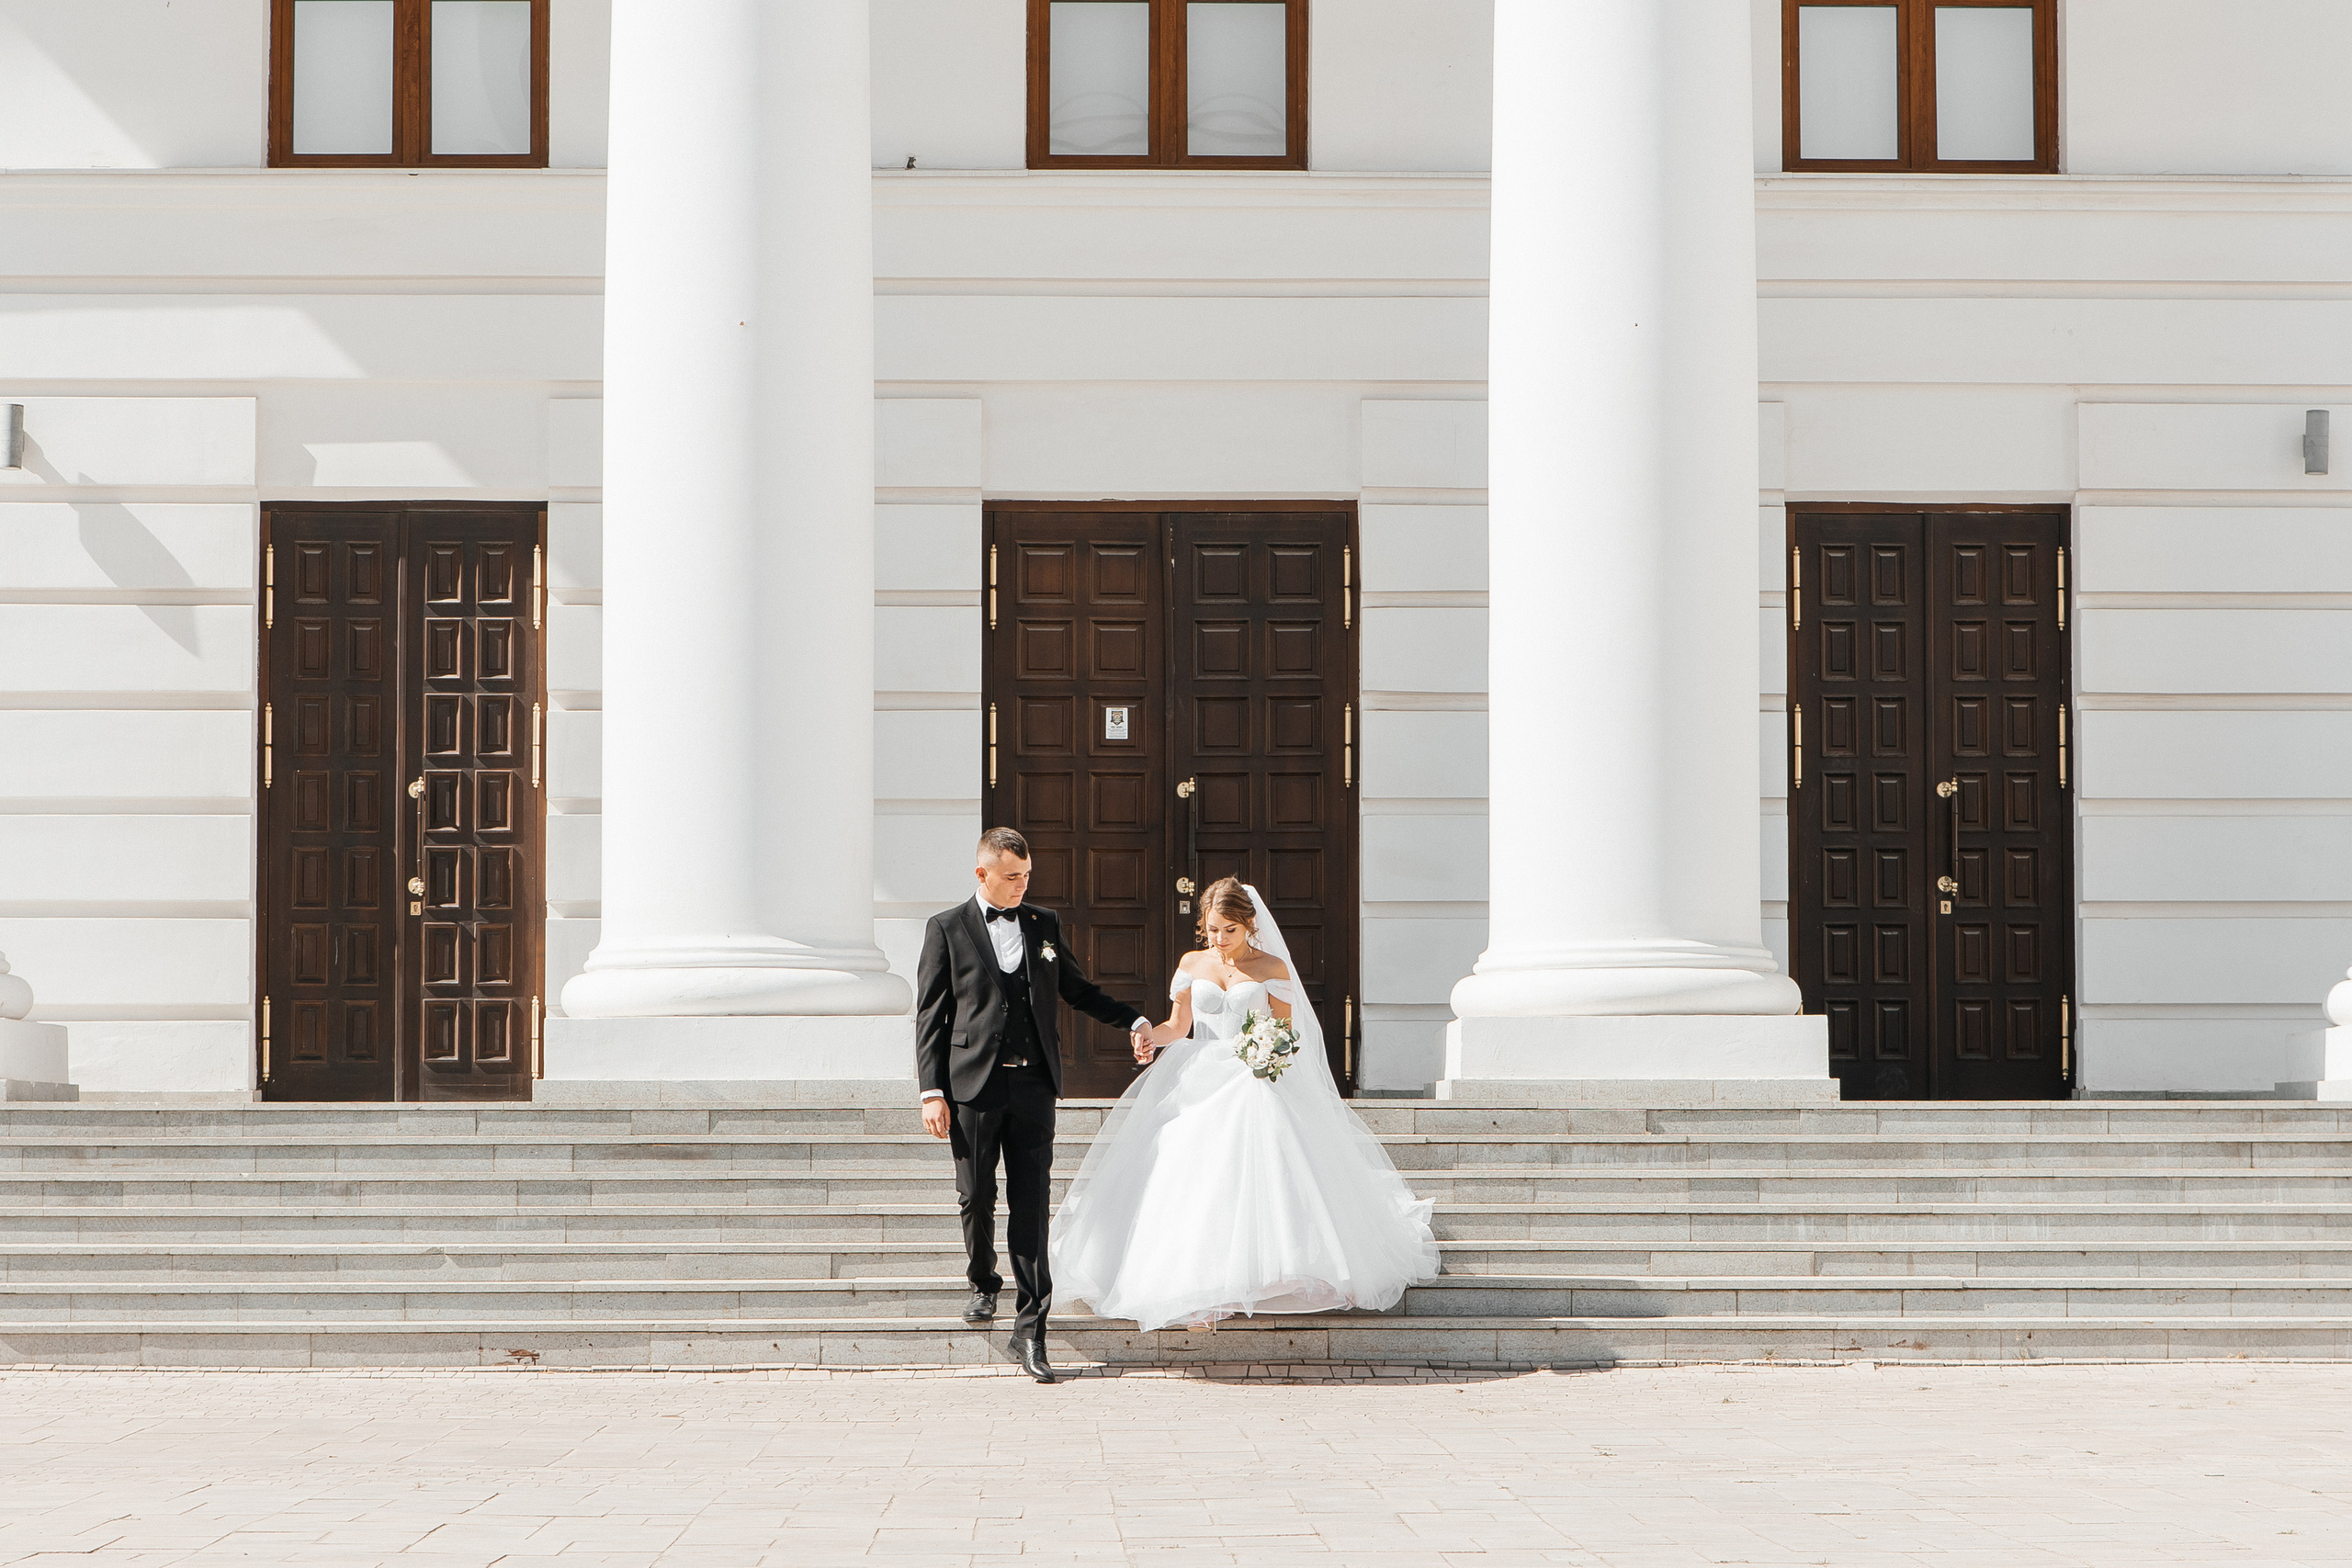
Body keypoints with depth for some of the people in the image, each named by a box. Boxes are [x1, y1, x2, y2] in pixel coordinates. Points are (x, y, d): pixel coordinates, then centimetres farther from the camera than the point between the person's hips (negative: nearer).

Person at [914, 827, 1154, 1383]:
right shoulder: (947, 929, 4)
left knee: (1031, 1205, -3)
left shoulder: (1045, 924, 13)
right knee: (976, 1198, 6)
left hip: (1033, 1085, 1)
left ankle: (1030, 1327, -3)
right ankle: (984, 1285, 33)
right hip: (974, 1084, -1)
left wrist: (1134, 1020, 8)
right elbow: (930, 1017, 3)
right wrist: (932, 1092, -4)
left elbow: (1078, 989, 22)